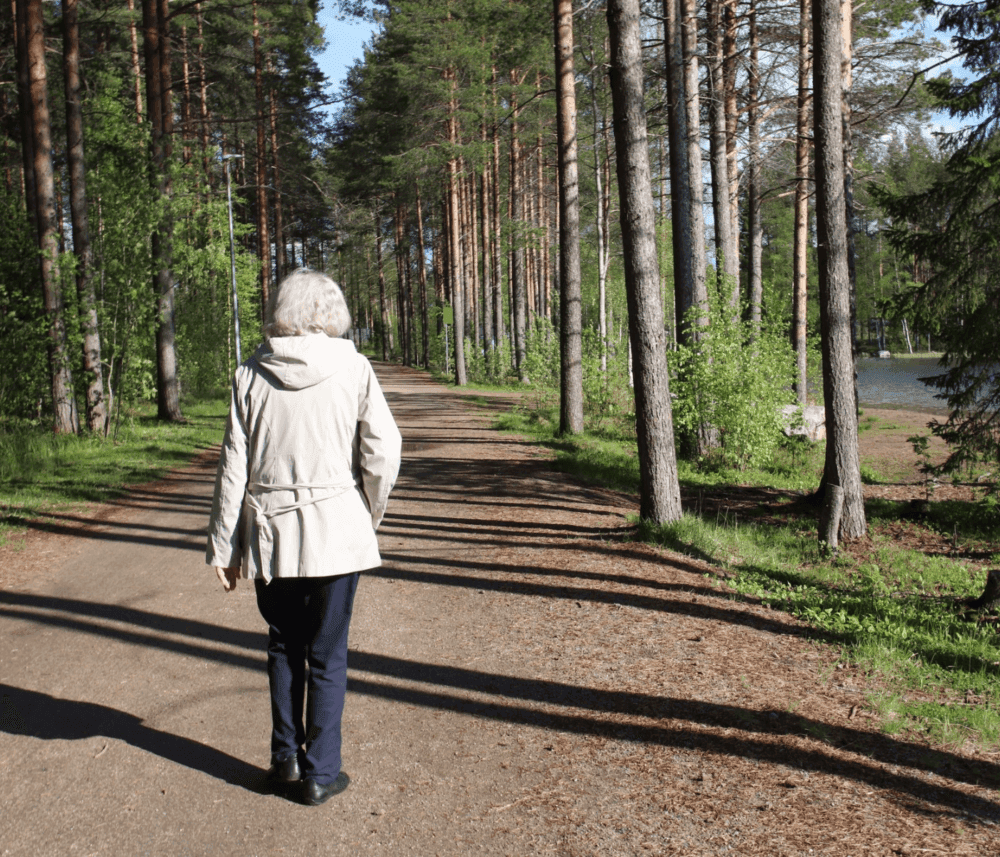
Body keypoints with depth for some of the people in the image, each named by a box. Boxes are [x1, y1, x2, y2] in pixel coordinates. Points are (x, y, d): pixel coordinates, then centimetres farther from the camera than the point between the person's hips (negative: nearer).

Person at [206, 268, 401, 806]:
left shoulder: (251, 375, -2)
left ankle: (285, 760, 27)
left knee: (283, 646, 20)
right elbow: (383, 450, -6)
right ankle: (320, 773, 17)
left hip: (269, 531, 2)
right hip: (335, 526, -1)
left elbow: (234, 465, -1)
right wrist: (369, 515, 9)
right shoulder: (352, 368, -5)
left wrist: (224, 545, 5)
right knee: (327, 653, 10)